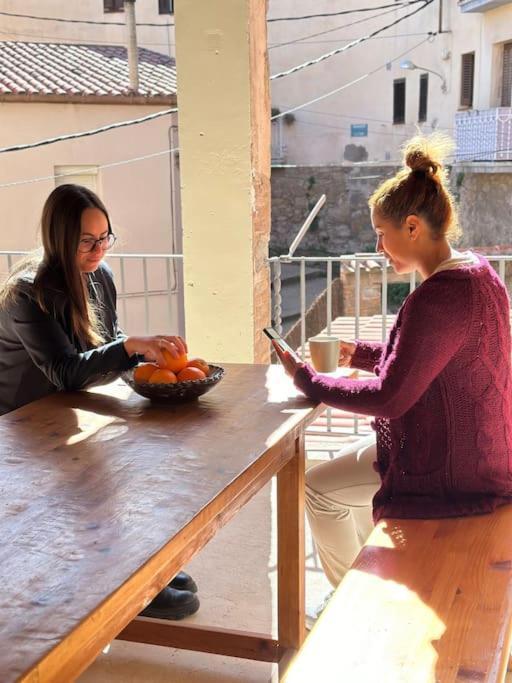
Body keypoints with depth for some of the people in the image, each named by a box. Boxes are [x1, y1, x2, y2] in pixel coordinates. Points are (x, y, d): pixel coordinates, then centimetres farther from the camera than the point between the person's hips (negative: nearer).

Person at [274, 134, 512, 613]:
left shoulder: (438, 297, -28)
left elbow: (388, 398, -25)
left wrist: (306, 380, -13)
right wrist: (363, 354, 11)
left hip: (448, 469, -10)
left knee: (318, 488, 6)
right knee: (343, 466, 25)